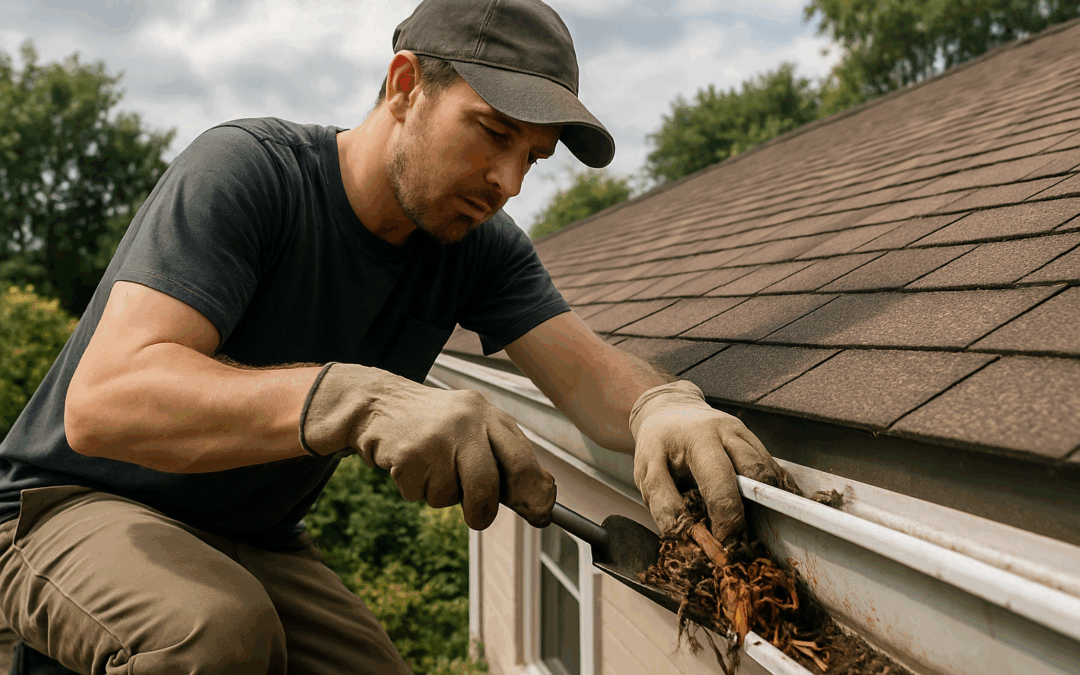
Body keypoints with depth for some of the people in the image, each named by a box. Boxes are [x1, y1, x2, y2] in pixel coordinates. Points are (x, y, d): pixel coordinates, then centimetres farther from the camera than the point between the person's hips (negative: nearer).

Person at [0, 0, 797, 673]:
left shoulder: (479, 246, -5)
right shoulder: (247, 169, -25)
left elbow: (586, 366, -15)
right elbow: (101, 401, -37)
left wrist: (660, 407, -41)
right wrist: (359, 400, -52)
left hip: (254, 545, 6)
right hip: (76, 509, -6)